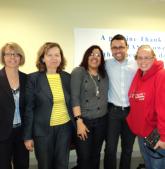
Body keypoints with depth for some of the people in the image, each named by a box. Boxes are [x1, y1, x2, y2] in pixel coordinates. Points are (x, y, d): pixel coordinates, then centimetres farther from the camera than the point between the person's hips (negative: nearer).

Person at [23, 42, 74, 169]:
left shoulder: (67, 77, 3)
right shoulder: (34, 78, -7)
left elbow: (71, 104, 10)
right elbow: (29, 108, -6)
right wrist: (28, 136, -6)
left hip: (65, 127, 3)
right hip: (43, 130, -3)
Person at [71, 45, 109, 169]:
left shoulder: (104, 74, 9)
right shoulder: (78, 72, -7)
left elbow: (105, 96, 12)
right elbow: (75, 97, -13)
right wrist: (79, 121, -18)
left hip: (101, 121, 4)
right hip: (84, 120, -4)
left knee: (96, 156, 15)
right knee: (84, 158, 4)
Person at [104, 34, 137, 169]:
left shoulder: (136, 64, -1)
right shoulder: (106, 64, -2)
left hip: (132, 111, 1)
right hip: (113, 111, -1)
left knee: (128, 148, 16)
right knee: (110, 148, 1)